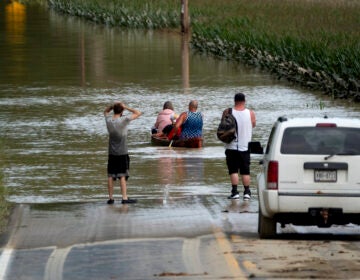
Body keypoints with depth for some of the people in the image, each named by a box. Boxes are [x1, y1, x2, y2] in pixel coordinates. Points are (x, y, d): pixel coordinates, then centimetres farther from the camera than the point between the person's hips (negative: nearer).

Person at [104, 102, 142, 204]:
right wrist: (126, 108, -7)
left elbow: (106, 111, 21)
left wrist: (113, 106, 4)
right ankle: (124, 198, -5)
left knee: (111, 176, 7)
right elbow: (138, 113, -10)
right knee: (122, 176, -3)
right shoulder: (123, 120, -15)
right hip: (122, 153, -4)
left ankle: (111, 198, 10)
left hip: (112, 153, 4)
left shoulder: (108, 120, -2)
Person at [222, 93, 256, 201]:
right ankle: (247, 192, 6)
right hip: (245, 146, 1)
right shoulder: (250, 113, -4)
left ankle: (235, 191, -8)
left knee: (233, 170, 0)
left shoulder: (227, 112, -7)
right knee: (245, 171, 8)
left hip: (231, 146, -1)